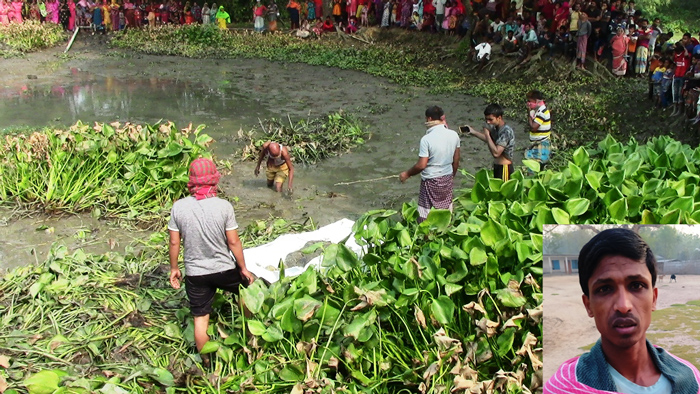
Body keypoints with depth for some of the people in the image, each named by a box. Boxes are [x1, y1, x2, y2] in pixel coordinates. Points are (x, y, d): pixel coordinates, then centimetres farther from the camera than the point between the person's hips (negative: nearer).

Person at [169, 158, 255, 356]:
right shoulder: (224, 206, -16)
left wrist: (174, 268, 11)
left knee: (200, 318, 12)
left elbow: (174, 242, -3)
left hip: (195, 273, 1)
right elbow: (233, 242, -11)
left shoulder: (179, 207, -10)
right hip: (224, 269, -1)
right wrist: (243, 268, 2)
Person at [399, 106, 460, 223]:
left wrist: (407, 174, -4)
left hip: (431, 181, -6)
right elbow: (456, 160, 5)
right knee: (446, 210, 19)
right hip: (447, 178, 6)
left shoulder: (427, 139, -22)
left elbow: (421, 165, -19)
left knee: (426, 213, 7)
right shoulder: (454, 135, -5)